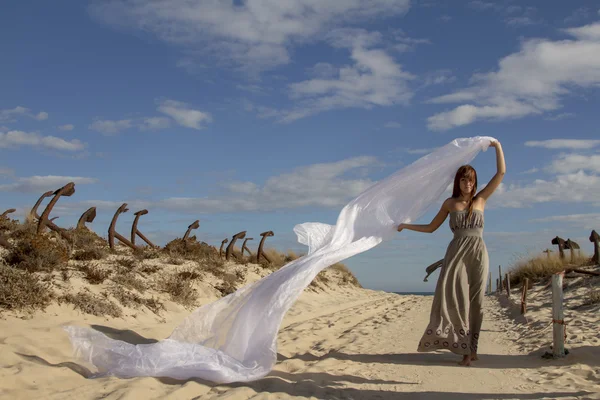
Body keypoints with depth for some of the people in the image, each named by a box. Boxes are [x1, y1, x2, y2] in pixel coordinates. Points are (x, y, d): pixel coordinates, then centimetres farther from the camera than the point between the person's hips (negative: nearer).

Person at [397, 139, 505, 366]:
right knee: (450, 294, -15)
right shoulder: (450, 203, 12)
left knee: (474, 301, 0)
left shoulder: (480, 200, 10)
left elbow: (501, 173, 7)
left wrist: (497, 146, 7)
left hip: (477, 253, 0)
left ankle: (469, 349, 4)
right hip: (456, 252, 0)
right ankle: (466, 348, -10)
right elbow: (430, 228, 18)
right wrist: (406, 226, 13)